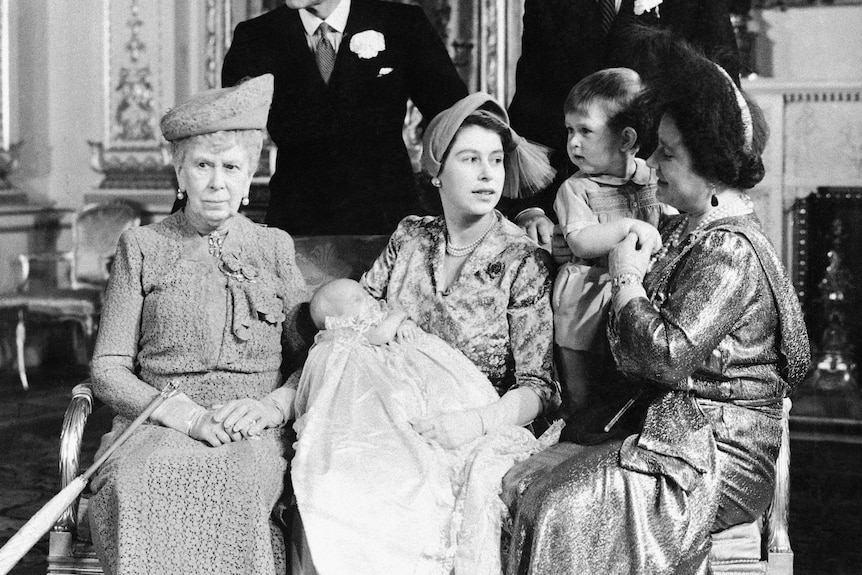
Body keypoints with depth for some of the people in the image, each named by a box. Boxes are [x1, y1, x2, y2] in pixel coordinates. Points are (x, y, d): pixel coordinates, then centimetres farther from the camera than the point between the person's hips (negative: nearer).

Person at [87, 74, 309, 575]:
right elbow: (108, 370, 6)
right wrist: (188, 416, -11)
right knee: (151, 482, -36)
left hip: (256, 439, 0)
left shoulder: (275, 249, 17)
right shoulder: (143, 248, 14)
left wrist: (272, 405, -11)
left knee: (230, 481, -36)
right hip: (158, 426, 0)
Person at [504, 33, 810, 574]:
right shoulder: (687, 229, 14)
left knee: (562, 508, -20)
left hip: (720, 459, -9)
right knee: (530, 484, -4)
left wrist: (627, 279, -10)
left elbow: (667, 356, -25)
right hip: (673, 428, 9)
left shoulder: (731, 251, -18)